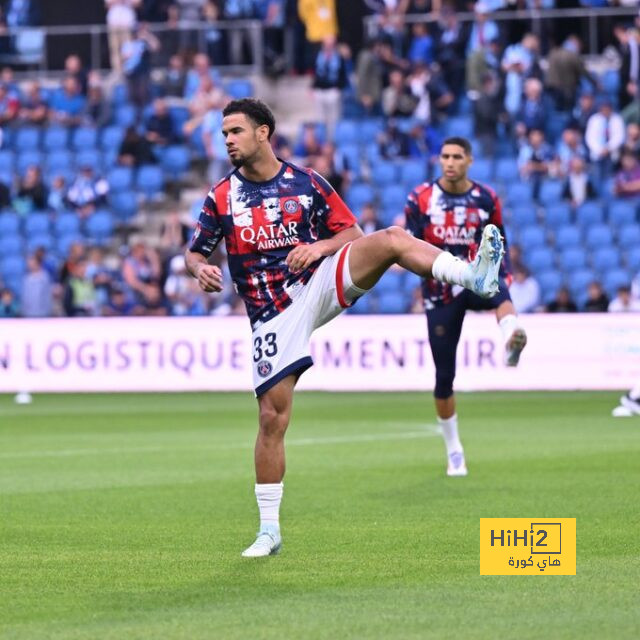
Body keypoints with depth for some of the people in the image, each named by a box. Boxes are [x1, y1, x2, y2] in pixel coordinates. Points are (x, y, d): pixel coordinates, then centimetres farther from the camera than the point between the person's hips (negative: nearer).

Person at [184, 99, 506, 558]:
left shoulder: (306, 183, 5)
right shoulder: (222, 197, 4)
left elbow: (352, 232, 8)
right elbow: (195, 253, 10)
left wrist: (319, 246, -13)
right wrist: (201, 270, -15)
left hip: (321, 283, 0)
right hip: (273, 314, 0)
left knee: (390, 239, -23)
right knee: (272, 416, -4)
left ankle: (473, 277, -39)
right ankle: (269, 530, 6)